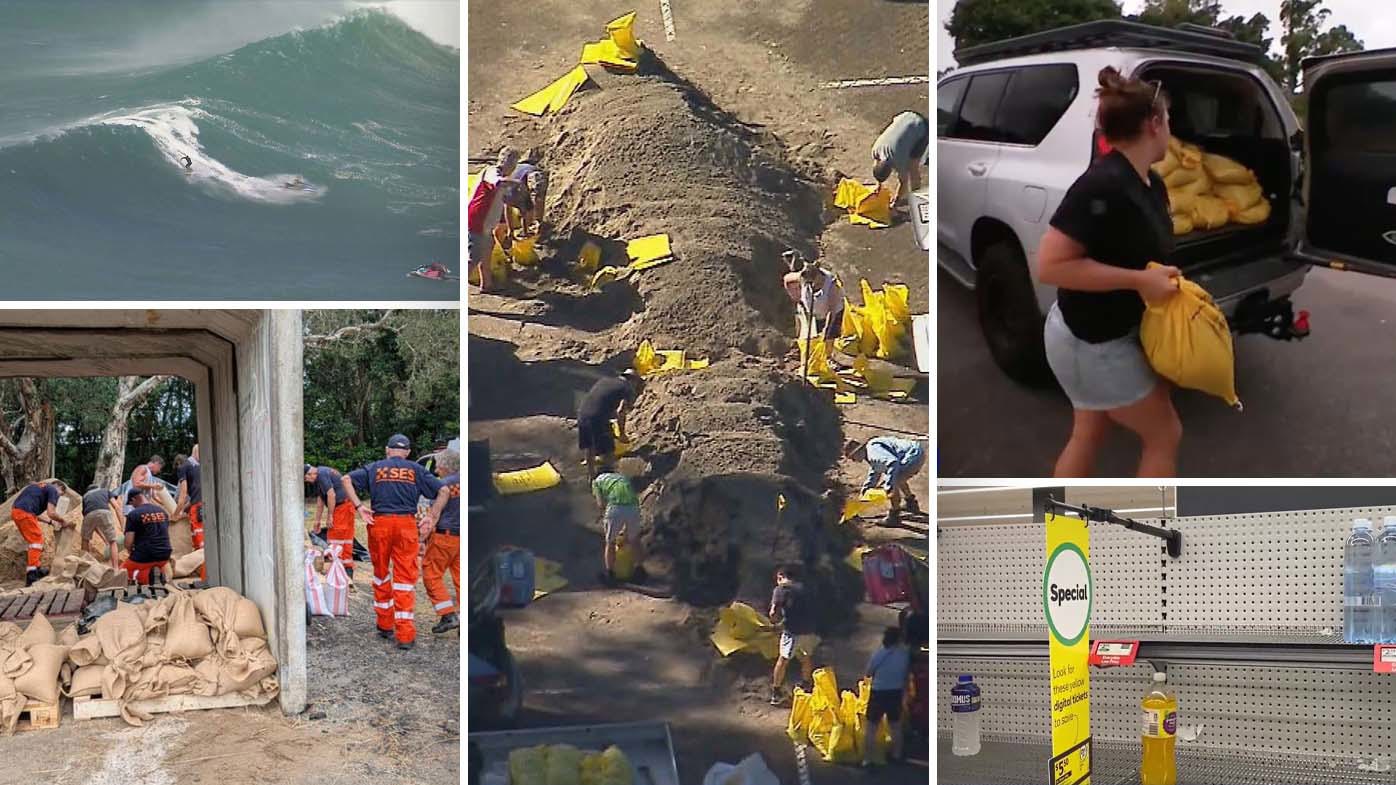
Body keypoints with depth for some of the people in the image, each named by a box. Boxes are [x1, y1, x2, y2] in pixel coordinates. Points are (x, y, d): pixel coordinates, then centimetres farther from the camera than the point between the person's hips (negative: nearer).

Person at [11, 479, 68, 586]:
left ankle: (35, 570, 24)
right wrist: (62, 521, 11)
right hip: (25, 513, -9)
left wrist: (51, 522, 30)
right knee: (37, 540, -6)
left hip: (15, 511, 9)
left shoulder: (40, 487, 30)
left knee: (32, 540, 20)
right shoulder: (53, 490, 3)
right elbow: (51, 513, -7)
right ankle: (31, 576, -13)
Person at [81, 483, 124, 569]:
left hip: (89, 515, 2)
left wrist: (104, 539, 44)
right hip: (104, 512, -2)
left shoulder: (85, 496, 38)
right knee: (112, 542, 10)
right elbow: (117, 507, 17)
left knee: (85, 539, 27)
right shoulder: (106, 490, 35)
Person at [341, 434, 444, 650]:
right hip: (406, 524, -1)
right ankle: (405, 634, -5)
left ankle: (385, 625, 25)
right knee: (405, 578, 0)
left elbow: (346, 479, 1)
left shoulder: (374, 468, 12)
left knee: (381, 573, 18)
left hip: (379, 523, 1)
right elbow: (442, 491, 4)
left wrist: (359, 506, -3)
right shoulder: (415, 470, 11)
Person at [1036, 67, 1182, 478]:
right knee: (1164, 433, 3)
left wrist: (1166, 280, 1)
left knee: (1088, 436, 19)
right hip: (1090, 341, -9)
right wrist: (1139, 280, -27)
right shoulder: (1103, 185, -27)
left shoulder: (1151, 184, 3)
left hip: (1111, 333, 9)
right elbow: (1050, 265, -29)